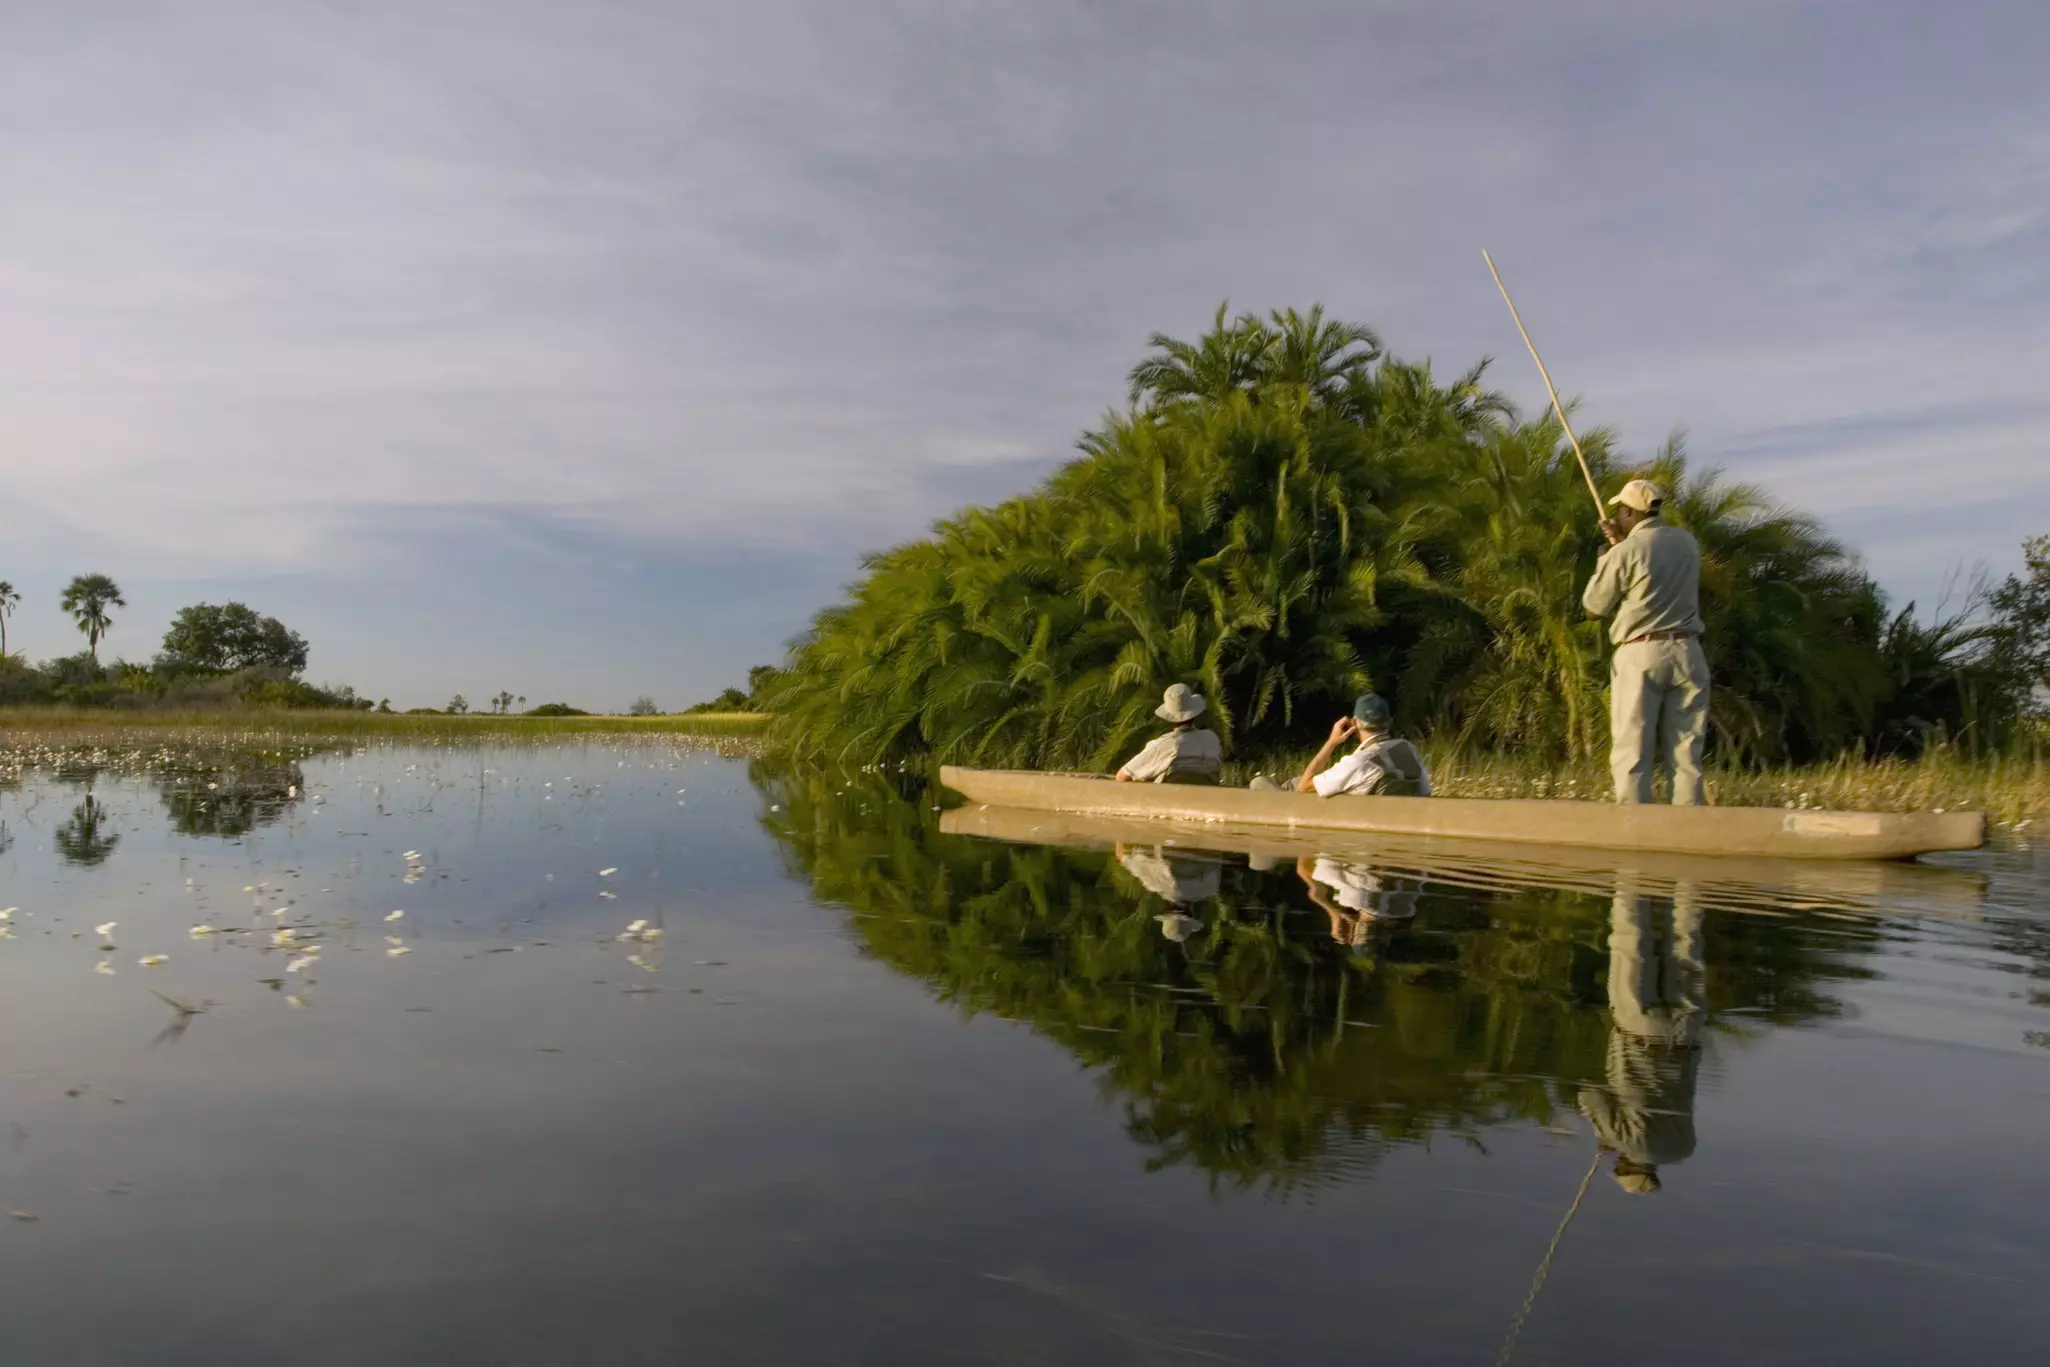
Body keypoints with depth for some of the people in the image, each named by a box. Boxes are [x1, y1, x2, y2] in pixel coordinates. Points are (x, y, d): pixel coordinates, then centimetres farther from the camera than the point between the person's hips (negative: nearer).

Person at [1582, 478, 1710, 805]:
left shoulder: (1625, 552, -8)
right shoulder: (1686, 543, 10)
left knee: (1632, 754, -1)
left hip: (1641, 655, -5)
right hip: (1687, 652, 5)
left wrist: (1605, 560, 15)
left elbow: (1593, 607, 2)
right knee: (1686, 753, 6)